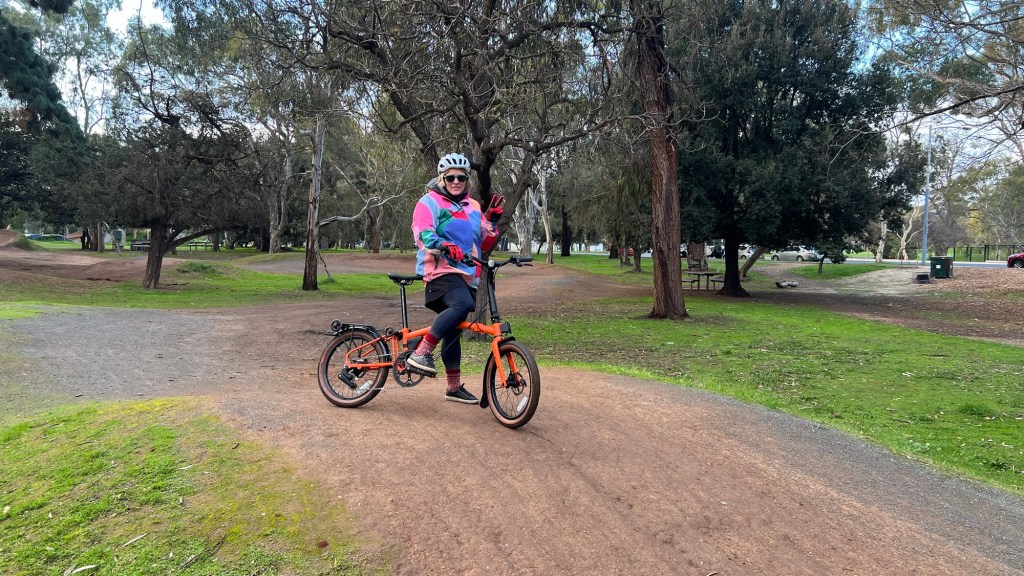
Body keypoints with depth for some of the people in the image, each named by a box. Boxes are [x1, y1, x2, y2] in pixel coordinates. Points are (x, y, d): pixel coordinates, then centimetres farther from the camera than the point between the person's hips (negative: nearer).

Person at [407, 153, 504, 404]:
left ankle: (454, 386, 24)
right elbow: (422, 234, -16)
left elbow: (484, 244, 18)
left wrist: (492, 221, 3)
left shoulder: (473, 207, 17)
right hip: (440, 270, -7)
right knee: (463, 304, -35)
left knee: (453, 330, 14)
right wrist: (444, 246, -34)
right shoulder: (429, 202, 0)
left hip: (467, 275, 7)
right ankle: (421, 353, -30)